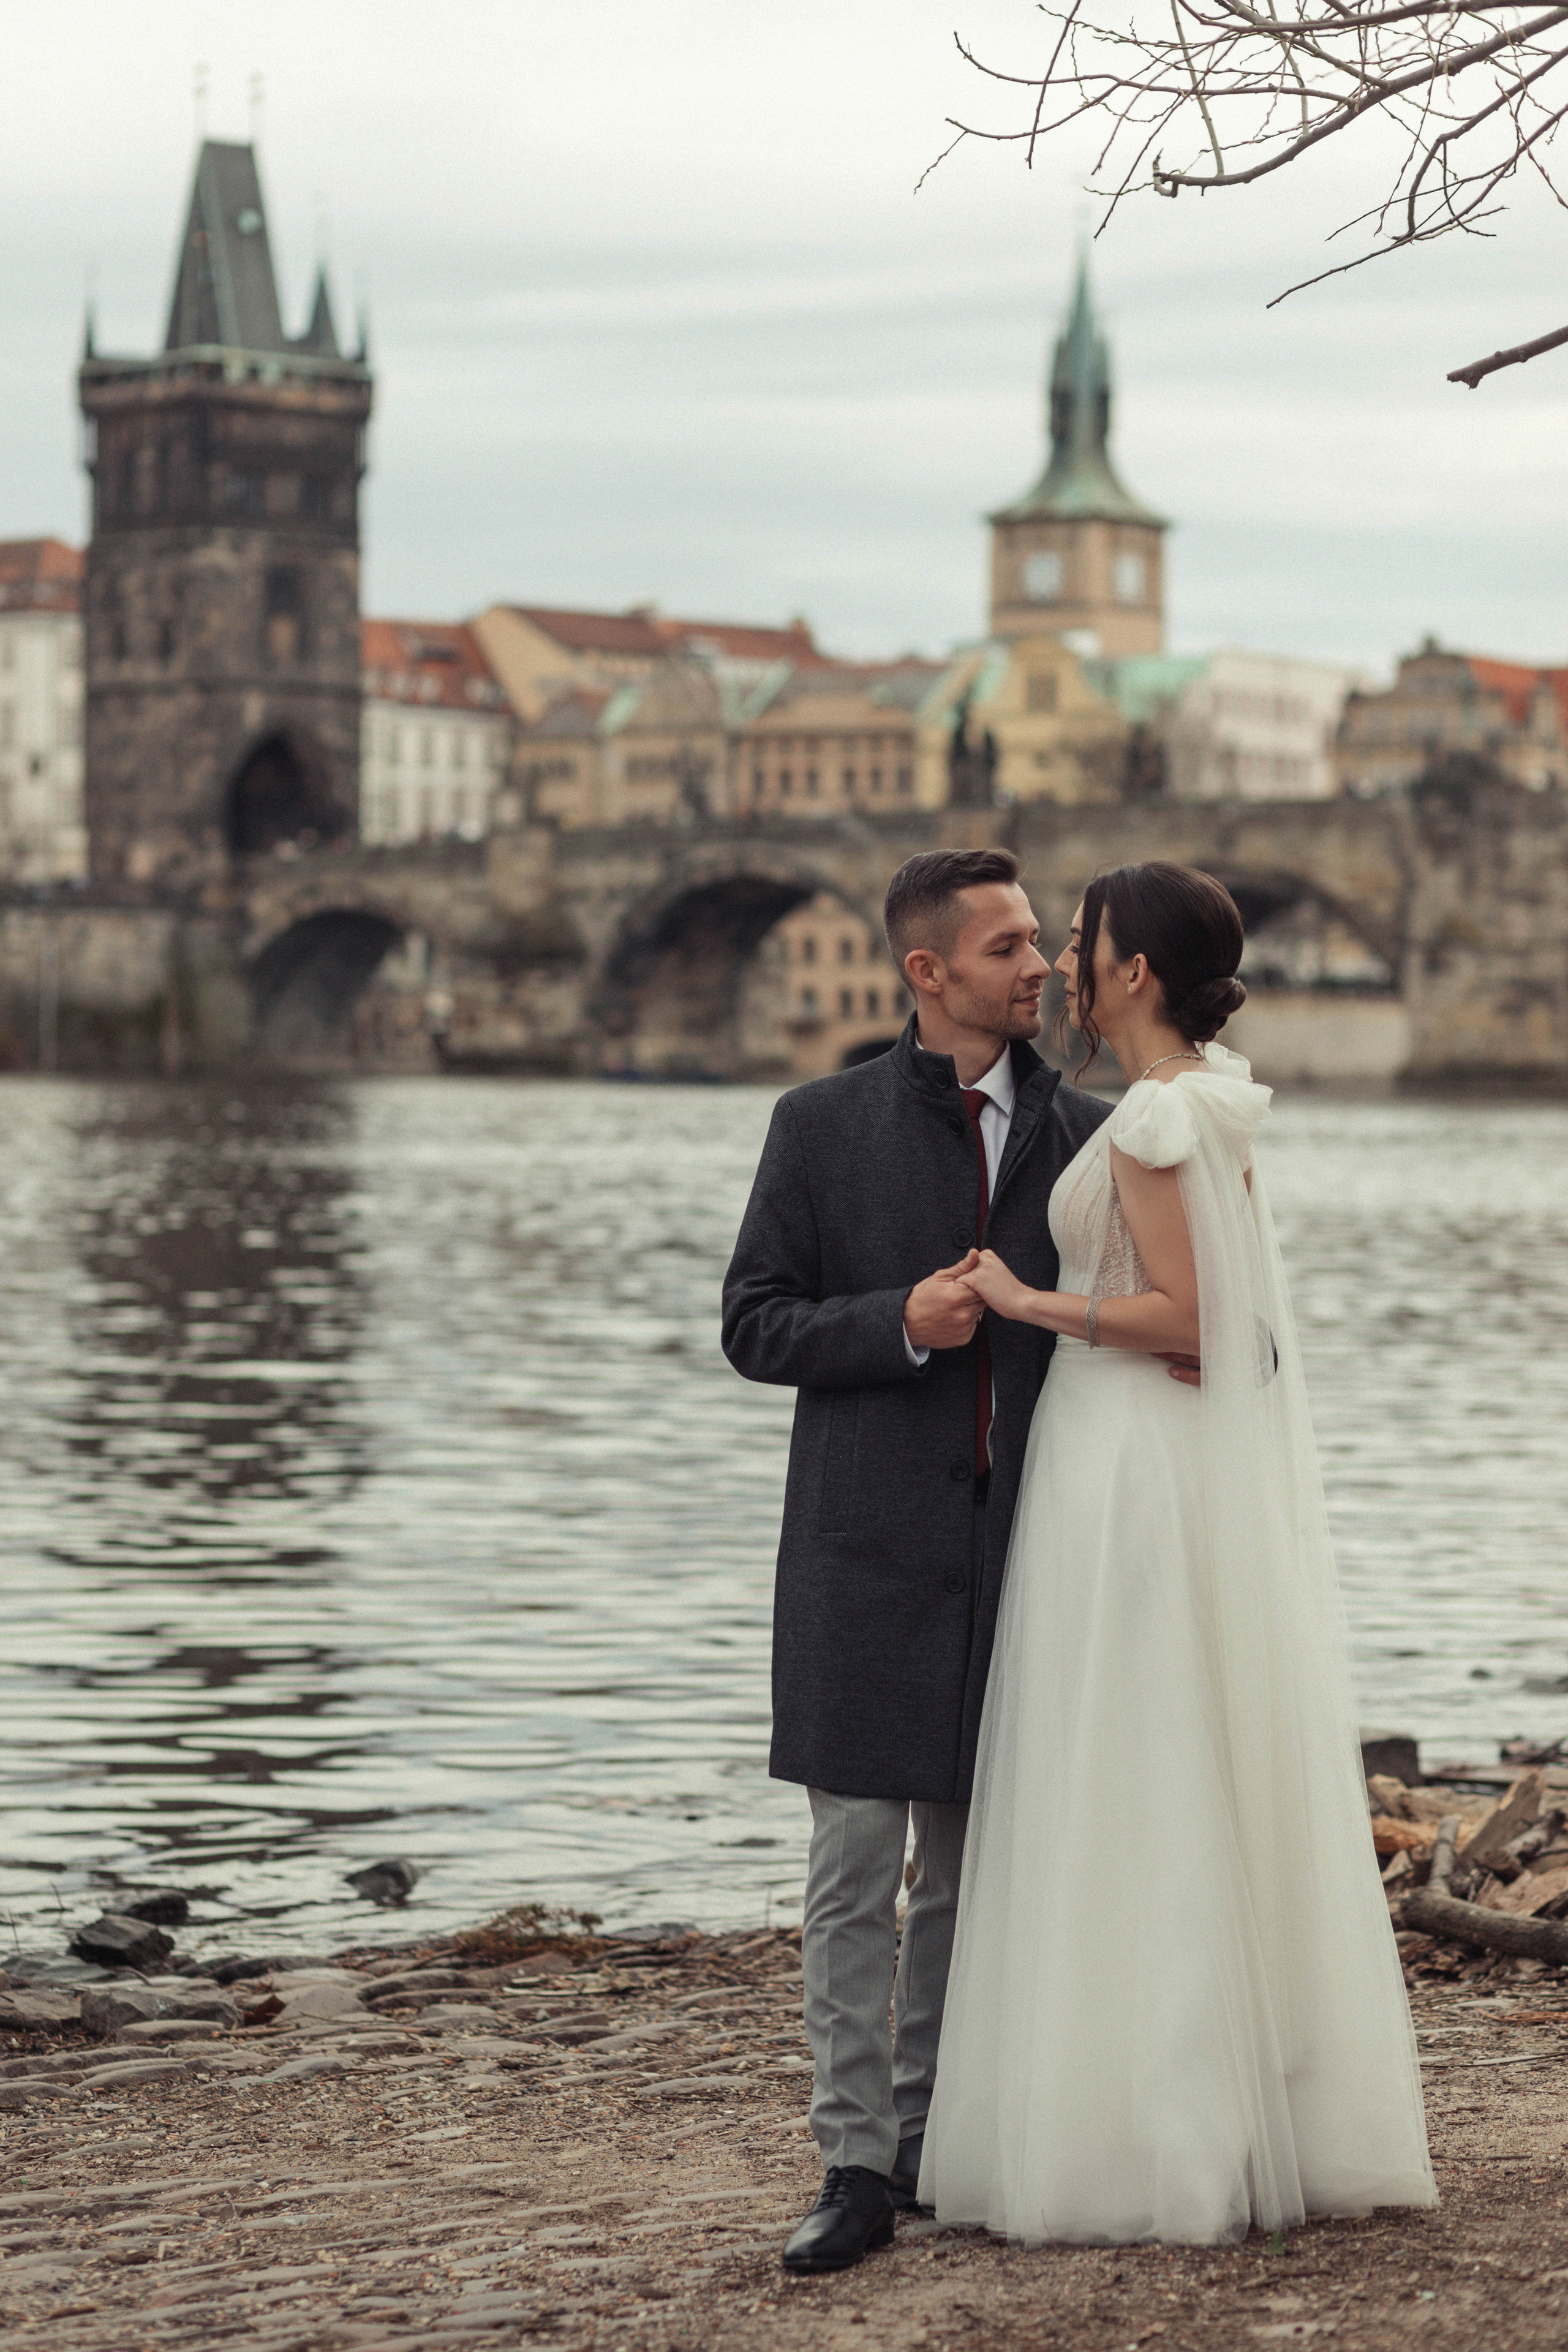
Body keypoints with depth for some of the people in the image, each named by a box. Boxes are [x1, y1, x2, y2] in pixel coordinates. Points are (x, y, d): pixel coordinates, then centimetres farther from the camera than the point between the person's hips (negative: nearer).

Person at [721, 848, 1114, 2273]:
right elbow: (755, 1327, 0)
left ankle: (931, 2136, 20)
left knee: (975, 1864, 9)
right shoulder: (823, 1127, 1)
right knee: (856, 1866, -3)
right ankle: (857, 2169, 0)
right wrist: (900, 1324, -16)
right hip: (871, 1543, -3)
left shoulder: (1085, 1136, 7)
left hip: (1023, 1550, 3)